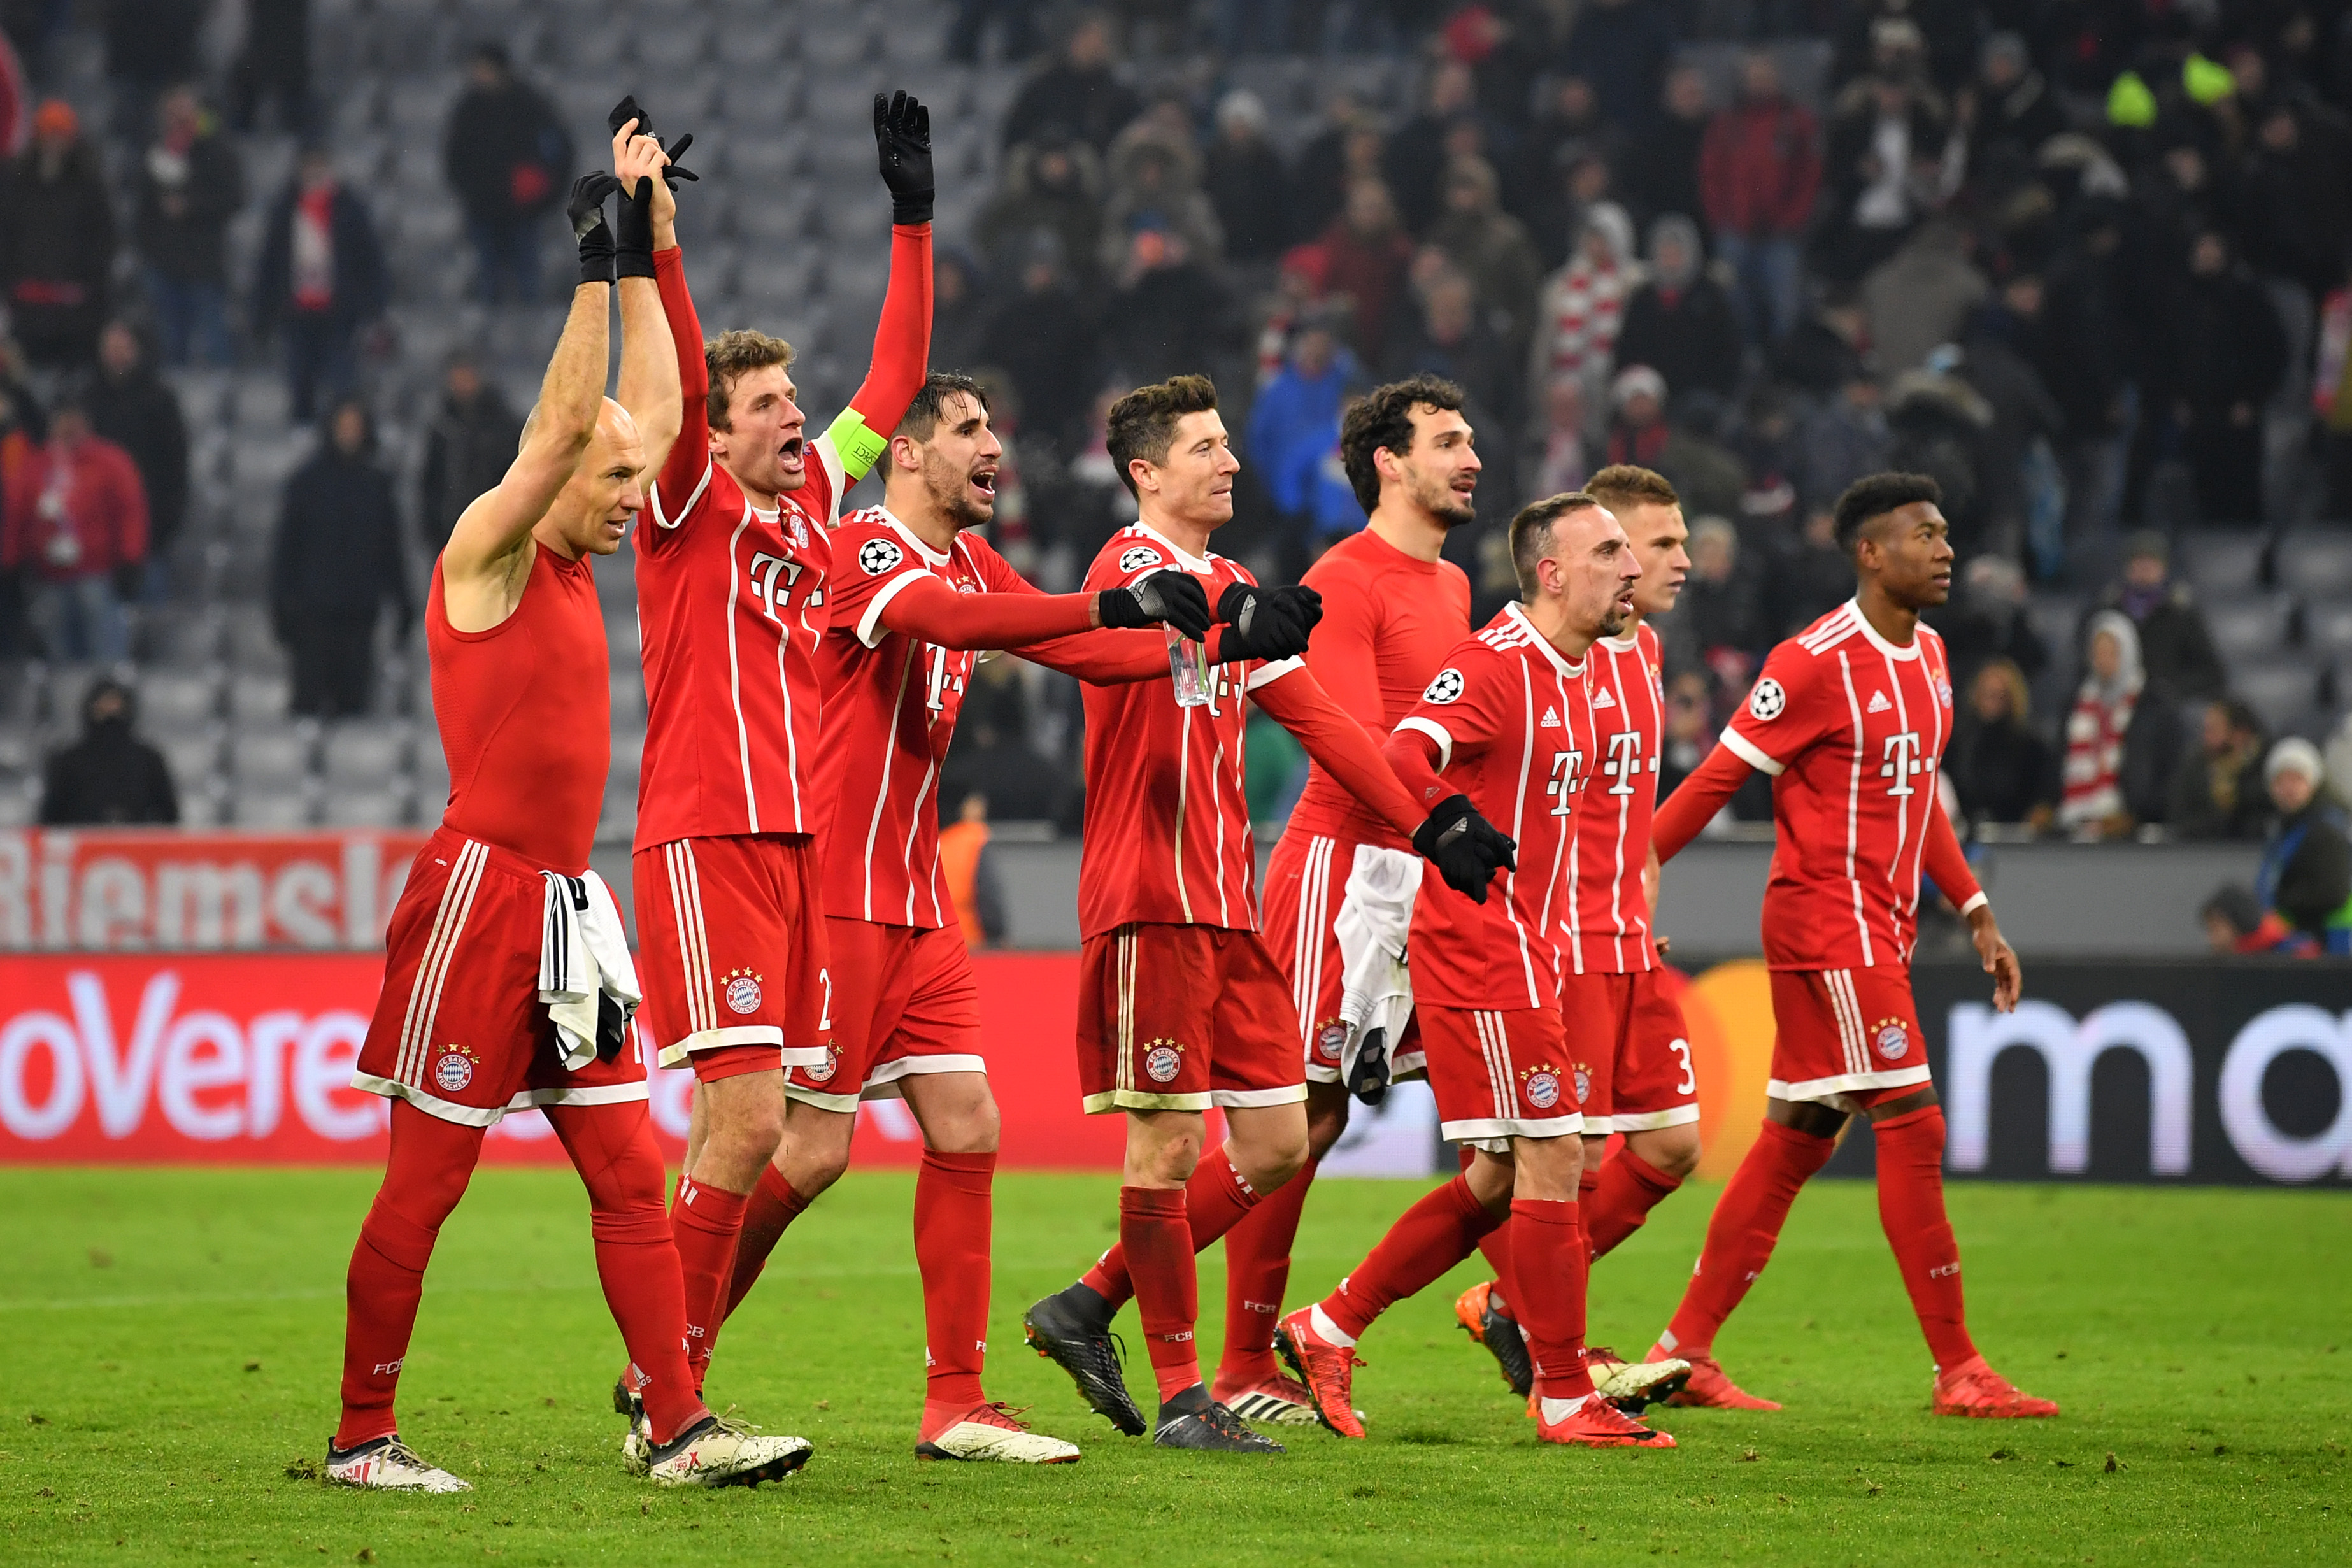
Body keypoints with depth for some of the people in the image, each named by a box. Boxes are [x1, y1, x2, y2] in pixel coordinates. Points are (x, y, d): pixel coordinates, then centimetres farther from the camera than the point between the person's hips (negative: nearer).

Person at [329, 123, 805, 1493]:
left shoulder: (575, 566, 14)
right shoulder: (486, 556, -7)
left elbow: (651, 412, 18)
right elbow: (567, 421, -18)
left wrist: (647, 257, 14)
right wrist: (599, 262, -15)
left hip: (568, 905, 8)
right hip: (482, 888, -8)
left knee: (630, 1167, 2)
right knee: (425, 1179, -3)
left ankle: (676, 1426, 1)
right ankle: (362, 1437, 4)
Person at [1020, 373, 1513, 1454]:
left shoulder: (1231, 587, 20)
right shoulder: (1131, 563, -7)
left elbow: (1317, 716, 22)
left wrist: (1427, 823, 15)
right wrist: (1231, 624, -55)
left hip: (1229, 906, 9)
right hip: (1149, 899, -9)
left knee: (1276, 1143, 6)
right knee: (1169, 1142, -5)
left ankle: (1090, 1308, 17)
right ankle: (1179, 1395, 2)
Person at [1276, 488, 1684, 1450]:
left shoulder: (1574, 675, 15)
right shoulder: (1493, 665, -15)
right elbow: (1402, 762, -29)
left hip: (1526, 954, 10)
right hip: (1482, 946, -10)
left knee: (1499, 1180, 12)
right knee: (1552, 1157, -7)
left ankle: (1328, 1330, 20)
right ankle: (1565, 1398, 0)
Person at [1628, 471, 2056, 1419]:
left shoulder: (1927, 656, 14)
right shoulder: (1817, 664, -14)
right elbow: (1716, 779, -11)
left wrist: (1976, 914, 20)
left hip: (1881, 929, 9)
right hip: (1827, 922, -9)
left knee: (1799, 1138, 9)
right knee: (1912, 1128, -10)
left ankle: (1686, 1350, 14)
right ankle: (1958, 1370, -7)